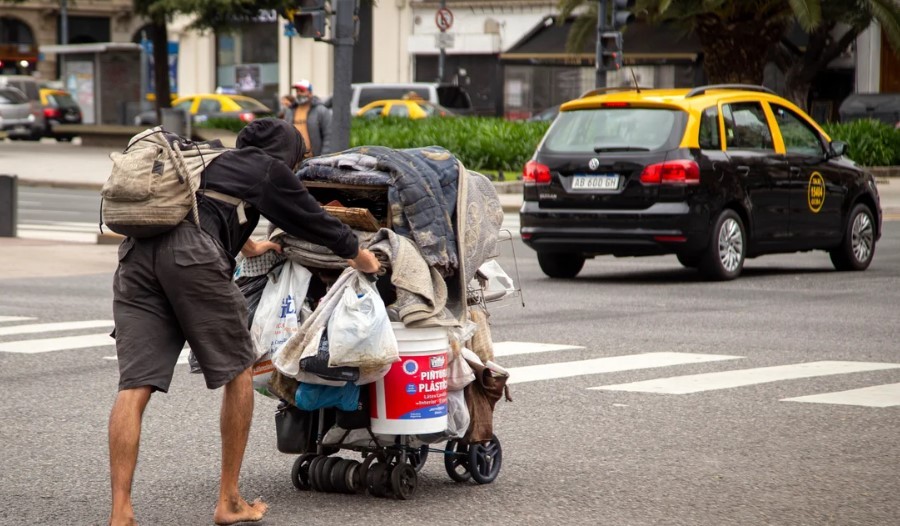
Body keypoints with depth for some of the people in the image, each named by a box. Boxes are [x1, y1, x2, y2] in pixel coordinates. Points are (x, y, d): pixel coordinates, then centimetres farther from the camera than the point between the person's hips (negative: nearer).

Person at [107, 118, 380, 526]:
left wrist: (247, 245, 77)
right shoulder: (270, 169, 18)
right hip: (192, 256, -6)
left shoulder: (210, 162, 38)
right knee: (237, 371, 12)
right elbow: (314, 221, 26)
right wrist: (363, 259, 44)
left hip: (136, 253, 6)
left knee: (134, 386, -2)